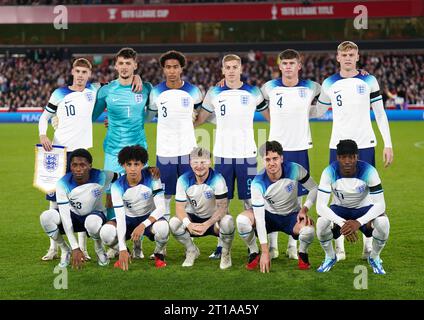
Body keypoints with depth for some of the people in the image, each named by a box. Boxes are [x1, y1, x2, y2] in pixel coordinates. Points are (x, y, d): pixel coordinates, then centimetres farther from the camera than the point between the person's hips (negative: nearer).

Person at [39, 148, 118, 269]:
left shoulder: (100, 178, -24)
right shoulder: (63, 184, -24)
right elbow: (65, 216, -28)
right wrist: (75, 248, -35)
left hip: (95, 215, -1)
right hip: (74, 216, 2)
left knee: (92, 222, -40)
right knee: (46, 217, -28)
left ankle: (99, 249, -4)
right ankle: (65, 251, -3)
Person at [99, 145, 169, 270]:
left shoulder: (152, 178, -20)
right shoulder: (117, 186, -19)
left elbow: (161, 208, -24)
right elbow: (120, 217, -25)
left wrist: (143, 225, -39)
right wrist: (122, 249, -34)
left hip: (149, 218, -1)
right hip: (129, 219, 1)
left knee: (163, 227, -37)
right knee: (106, 232, -29)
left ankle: (159, 254, -2)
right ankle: (123, 254, 5)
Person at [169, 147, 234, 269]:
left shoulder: (217, 179, -21)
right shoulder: (183, 180, -13)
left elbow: (223, 207, -23)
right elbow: (180, 207, -14)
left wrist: (206, 225, -35)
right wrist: (188, 224, -34)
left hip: (214, 218, -2)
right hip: (193, 218, 3)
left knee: (227, 221, -36)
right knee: (174, 223, -27)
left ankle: (226, 253, -4)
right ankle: (192, 251, 4)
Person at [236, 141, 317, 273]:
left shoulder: (294, 170, -23)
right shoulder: (258, 183, -25)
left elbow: (314, 189, -5)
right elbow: (259, 218, -26)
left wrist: (304, 209, -22)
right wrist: (265, 251, -30)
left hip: (292, 216, 0)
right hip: (269, 215, 0)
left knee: (308, 230, -34)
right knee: (242, 219, -29)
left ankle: (302, 253, 3)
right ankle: (254, 253, -1)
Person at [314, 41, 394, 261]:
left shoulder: (369, 81, 3)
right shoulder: (329, 84, 6)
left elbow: (380, 113, 3)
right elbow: (317, 111, 18)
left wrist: (388, 144, -2)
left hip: (365, 145, -1)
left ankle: (368, 245, 10)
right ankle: (339, 247, 9)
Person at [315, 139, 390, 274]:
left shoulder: (368, 171, -27)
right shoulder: (329, 172, -26)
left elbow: (380, 204, -28)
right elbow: (320, 205, -30)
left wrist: (358, 222, -43)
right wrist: (342, 223, -44)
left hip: (364, 208, 0)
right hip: (339, 209, 0)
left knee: (383, 223, -32)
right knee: (321, 223, -31)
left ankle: (374, 257, 0)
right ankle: (330, 257, 1)